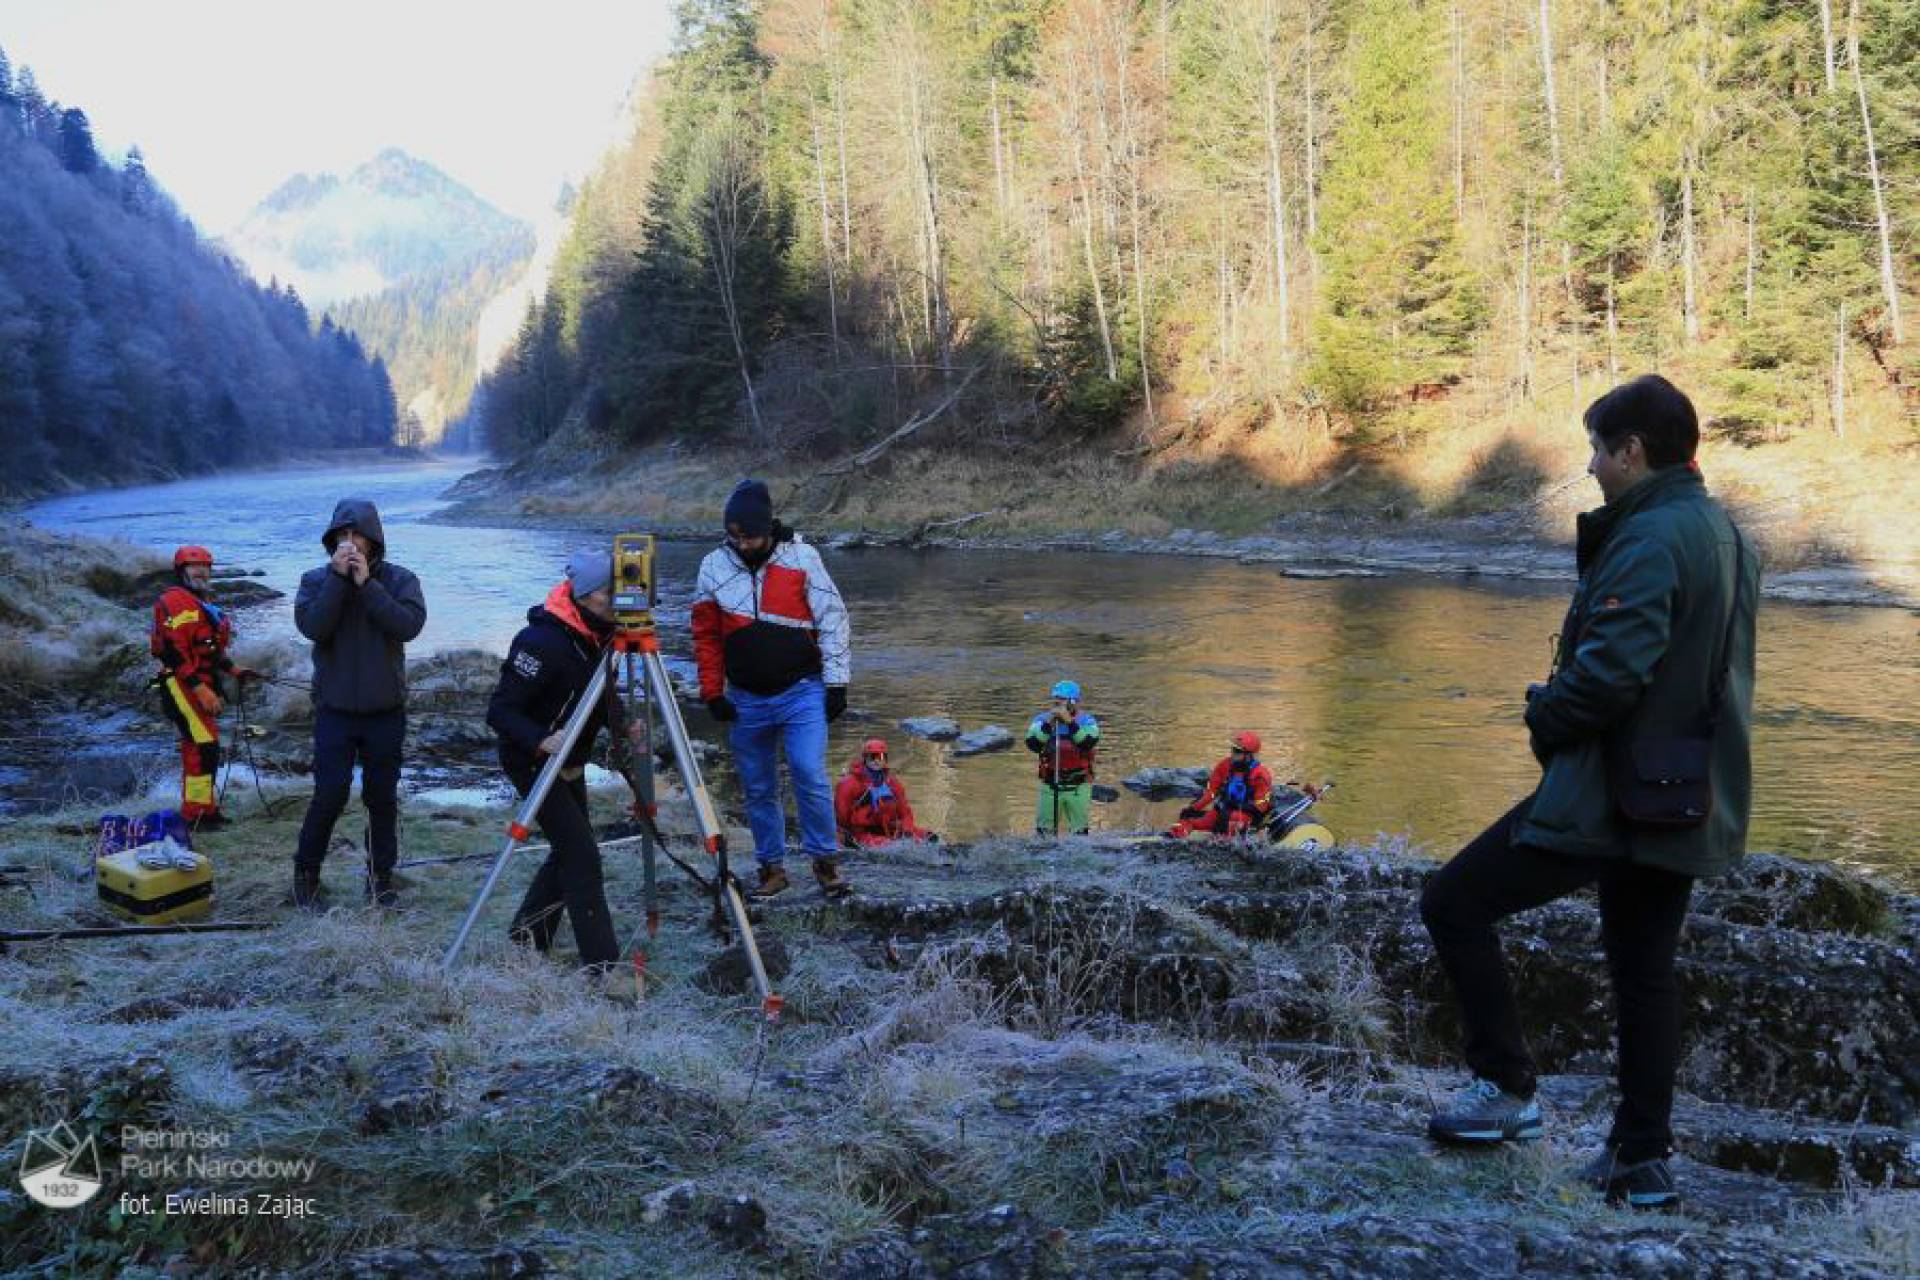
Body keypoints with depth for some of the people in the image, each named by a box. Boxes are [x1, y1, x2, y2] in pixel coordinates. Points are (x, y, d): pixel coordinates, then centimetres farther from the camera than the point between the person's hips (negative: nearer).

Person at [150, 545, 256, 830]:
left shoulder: (202, 602, 21)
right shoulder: (176, 601, -12)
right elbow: (175, 650, -21)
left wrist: (233, 670, 15)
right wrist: (200, 689, -25)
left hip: (201, 684, 11)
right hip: (182, 685, -11)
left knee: (197, 747, 16)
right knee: (204, 746, -14)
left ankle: (201, 807, 26)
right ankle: (197, 814, -11)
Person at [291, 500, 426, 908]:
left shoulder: (399, 580, -1)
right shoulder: (316, 580, 0)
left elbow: (409, 625, -18)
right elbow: (312, 627, -17)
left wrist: (366, 583, -19)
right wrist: (338, 578, -20)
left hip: (385, 710, 1)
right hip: (334, 710, -1)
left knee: (382, 797, 8)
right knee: (330, 794, -5)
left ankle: (380, 876, 22)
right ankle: (306, 872, 15)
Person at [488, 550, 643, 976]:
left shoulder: (599, 636, -1)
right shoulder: (542, 641, -27)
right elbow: (500, 711, -24)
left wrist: (622, 724, -5)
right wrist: (543, 739, -39)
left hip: (571, 762, 9)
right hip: (534, 764, -9)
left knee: (569, 848, 15)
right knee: (581, 854, -11)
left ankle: (527, 935, 32)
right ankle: (601, 963, -6)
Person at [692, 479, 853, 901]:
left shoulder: (801, 557, -7)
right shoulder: (714, 566, 0)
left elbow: (833, 620, -3)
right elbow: (706, 635, 8)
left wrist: (836, 682, -5)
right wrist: (713, 692, 4)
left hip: (801, 692, -3)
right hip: (746, 700, 3)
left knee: (810, 775, -14)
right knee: (758, 789, 9)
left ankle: (825, 860, 2)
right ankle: (771, 867, 22)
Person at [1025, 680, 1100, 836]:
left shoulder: (1087, 721, -4)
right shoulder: (1043, 719, 0)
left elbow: (1090, 743, -24)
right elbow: (1033, 744, -14)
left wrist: (1070, 722, -29)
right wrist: (1048, 724, -24)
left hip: (1078, 787, -1)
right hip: (1050, 786, 1)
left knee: (1080, 833, 6)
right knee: (1043, 832, 5)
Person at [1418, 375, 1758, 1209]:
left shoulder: (1649, 538, -17)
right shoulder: (1724, 536, 15)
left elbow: (1610, 670, -26)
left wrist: (1546, 714, -7)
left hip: (1612, 793, -10)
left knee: (1454, 904, -3)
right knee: (1644, 972, 16)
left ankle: (1506, 1087, -1)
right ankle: (1643, 1159, 23)